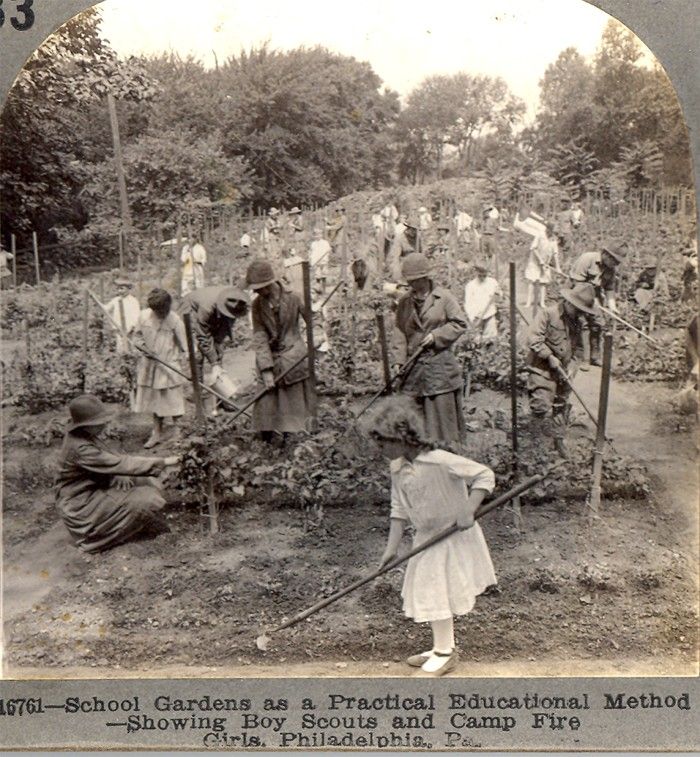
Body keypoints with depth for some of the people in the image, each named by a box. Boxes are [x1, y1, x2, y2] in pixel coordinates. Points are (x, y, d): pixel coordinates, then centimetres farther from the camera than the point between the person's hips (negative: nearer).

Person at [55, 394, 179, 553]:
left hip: (95, 487, 9)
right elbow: (119, 464, -30)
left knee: (149, 483, 3)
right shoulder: (79, 448, -30)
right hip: (81, 505, -9)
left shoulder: (84, 435, -3)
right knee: (143, 501, -20)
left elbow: (109, 461, 5)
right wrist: (162, 462, -27)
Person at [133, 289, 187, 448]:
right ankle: (158, 432, 27)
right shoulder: (145, 316, -4)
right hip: (149, 365, 4)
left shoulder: (174, 320, -13)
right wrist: (144, 347, -7)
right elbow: (137, 335, 11)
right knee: (154, 398, 13)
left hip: (169, 366, -4)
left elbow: (184, 346, -7)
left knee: (173, 400, 0)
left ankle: (178, 433, 14)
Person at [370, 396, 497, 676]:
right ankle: (442, 647, 34)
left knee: (438, 595, 0)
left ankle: (445, 652, 21)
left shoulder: (440, 461, -26)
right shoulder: (397, 469, -3)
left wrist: (469, 510, -30)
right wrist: (391, 547, -5)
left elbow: (485, 475, -21)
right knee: (427, 594, 15)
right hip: (426, 539, 7)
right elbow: (399, 510, 1)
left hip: (454, 538, -7)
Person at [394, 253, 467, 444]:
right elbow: (400, 332, 12)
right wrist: (400, 360, 3)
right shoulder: (404, 302, 9)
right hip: (414, 365, 4)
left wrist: (436, 335, -11)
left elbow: (460, 324, -1)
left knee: (443, 409, -1)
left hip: (440, 363, -3)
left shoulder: (443, 297, -2)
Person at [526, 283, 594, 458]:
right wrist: (550, 357, -20)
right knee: (542, 407, -12)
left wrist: (572, 366, 2)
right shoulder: (547, 314, -12)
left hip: (562, 372, 7)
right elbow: (533, 339, -19)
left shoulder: (576, 322, 10)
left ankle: (559, 440, 29)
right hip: (542, 370, -7)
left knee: (561, 408, 15)